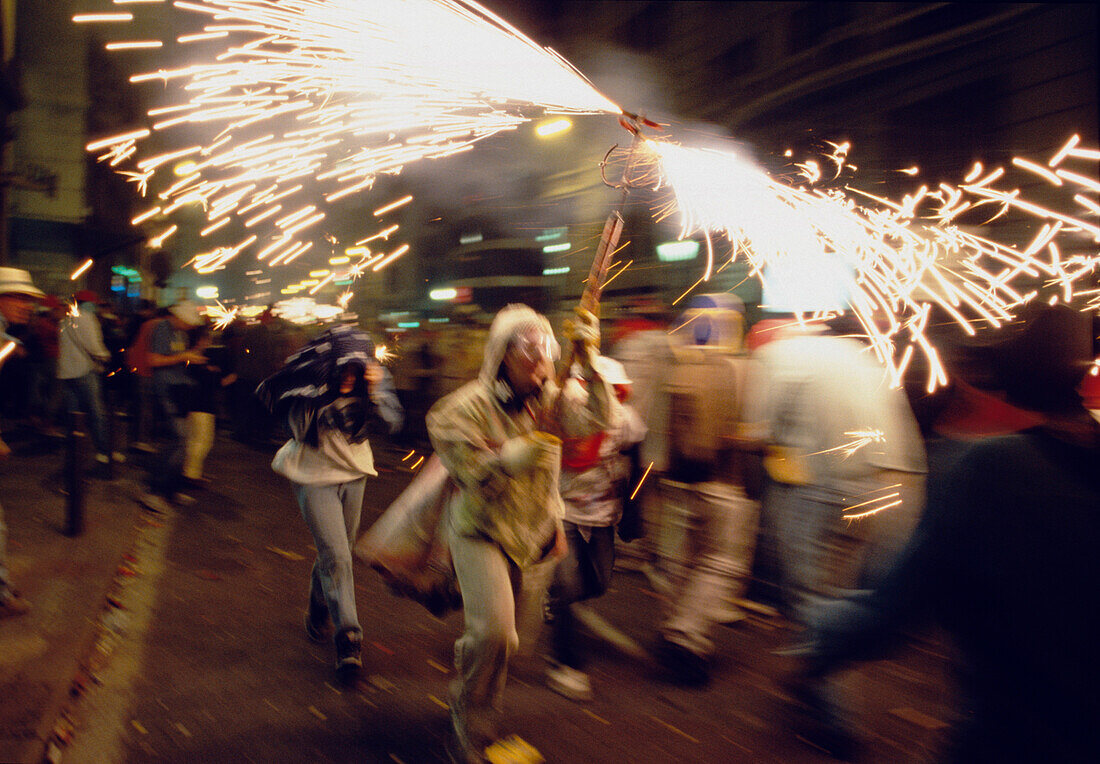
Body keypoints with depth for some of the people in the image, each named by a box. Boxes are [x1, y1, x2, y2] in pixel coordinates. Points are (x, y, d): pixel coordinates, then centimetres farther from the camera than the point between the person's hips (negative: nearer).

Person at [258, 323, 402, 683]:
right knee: (335, 556, -12)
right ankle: (347, 638, -3)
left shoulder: (372, 380, -11)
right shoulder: (309, 383, -20)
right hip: (314, 475, -4)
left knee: (336, 552, 17)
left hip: (354, 472, 4)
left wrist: (376, 392, -32)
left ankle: (319, 616, 42)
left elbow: (392, 422, -15)